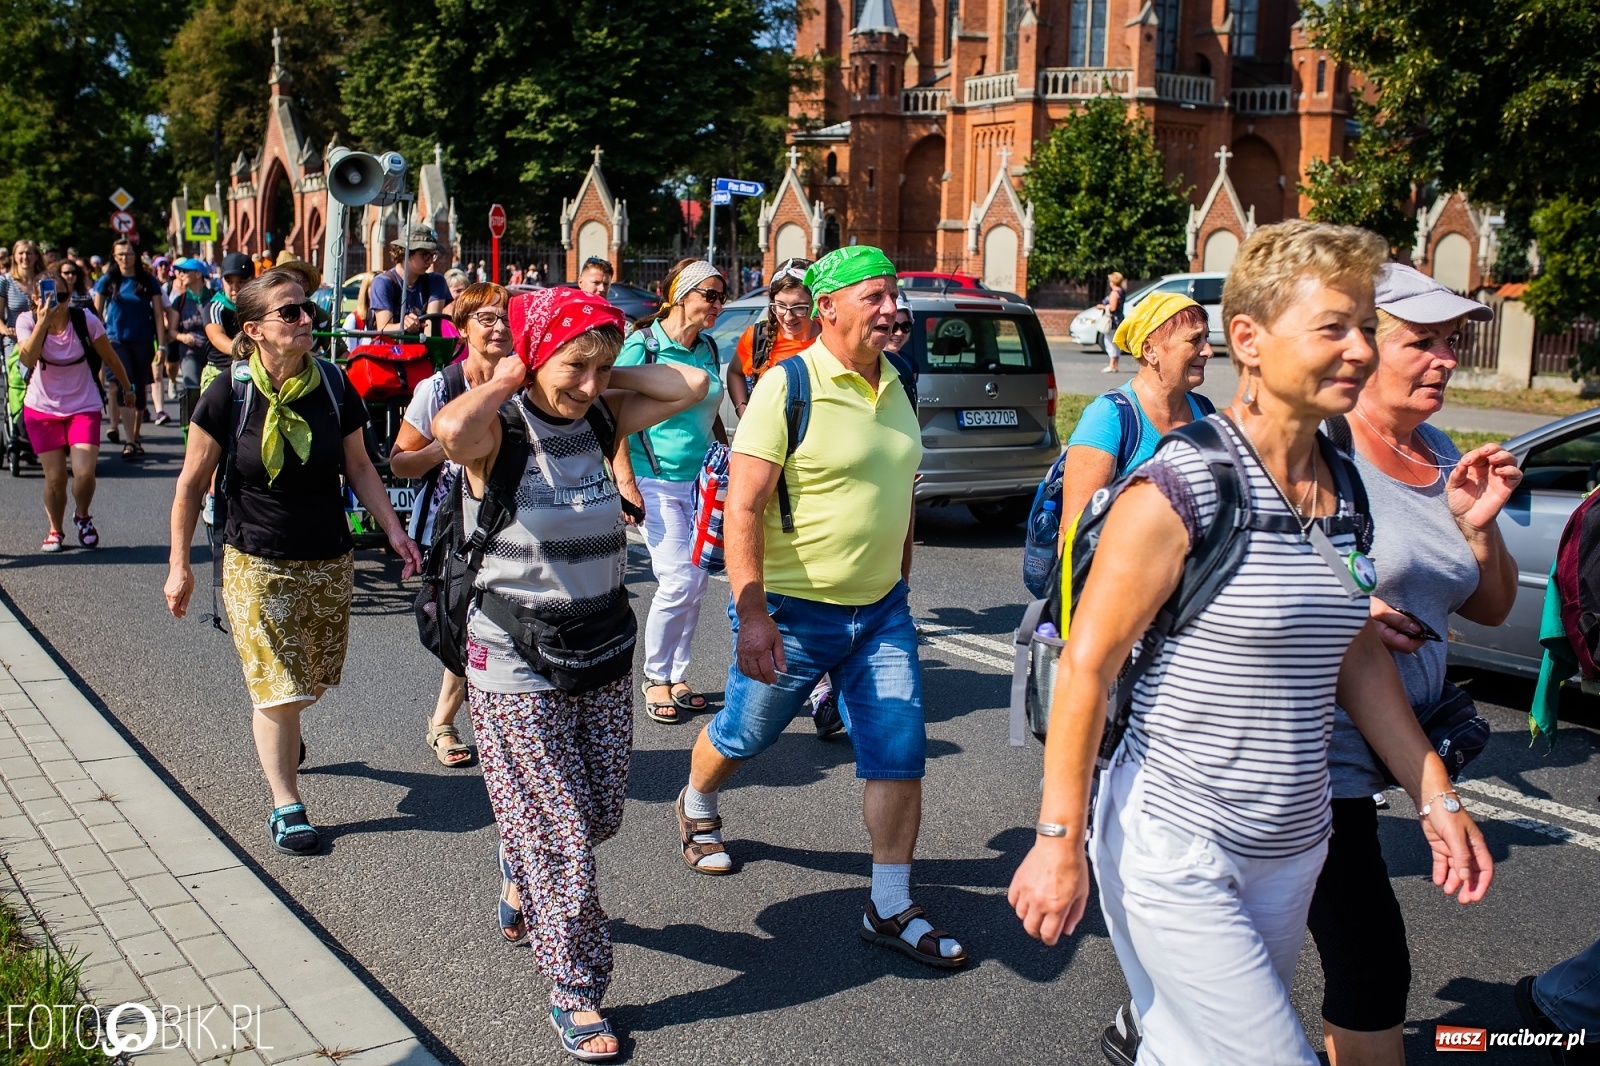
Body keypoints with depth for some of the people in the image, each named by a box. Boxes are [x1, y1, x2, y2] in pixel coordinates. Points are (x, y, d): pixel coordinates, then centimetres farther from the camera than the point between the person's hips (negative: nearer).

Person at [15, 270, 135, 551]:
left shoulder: (85, 319, -12)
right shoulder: (27, 321, -10)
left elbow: (110, 357, 2)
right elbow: (27, 359, -27)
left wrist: (127, 388, 13)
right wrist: (43, 322, -33)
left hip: (84, 407, -1)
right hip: (42, 409, 1)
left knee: (84, 473, -14)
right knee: (55, 477, 0)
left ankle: (82, 517, 18)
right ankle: (55, 530, 26)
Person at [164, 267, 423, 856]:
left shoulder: (333, 385, -4)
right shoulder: (229, 394, -11)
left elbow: (358, 466, 7)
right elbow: (192, 483, -3)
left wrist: (393, 529, -1)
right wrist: (179, 563, -3)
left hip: (329, 562, 3)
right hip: (257, 564, -3)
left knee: (312, 682, 15)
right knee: (278, 688, -3)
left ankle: (274, 728, 49)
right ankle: (285, 806, 13)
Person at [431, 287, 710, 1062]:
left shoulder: (596, 419, 1)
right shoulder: (498, 431, -16)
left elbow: (692, 384, -4)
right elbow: (451, 429, -40)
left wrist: (605, 379, -7)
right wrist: (503, 382, -22)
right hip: (519, 668, -6)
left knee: (601, 813, 18)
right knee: (559, 831, 2)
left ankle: (520, 877, 48)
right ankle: (573, 991, 18)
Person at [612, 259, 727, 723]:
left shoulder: (708, 348, 9)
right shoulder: (643, 345, -10)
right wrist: (625, 482, -15)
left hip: (701, 482, 6)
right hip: (657, 482, -6)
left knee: (697, 583, 7)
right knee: (679, 582, -10)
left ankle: (678, 676, 22)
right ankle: (655, 678, 9)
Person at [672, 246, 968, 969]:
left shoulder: (892, 382, 5)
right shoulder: (789, 386, -17)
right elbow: (742, 505, -20)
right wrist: (751, 615, -25)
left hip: (880, 611, 6)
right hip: (793, 611, -5)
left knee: (901, 753, 1)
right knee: (744, 734, 15)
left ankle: (891, 909, 13)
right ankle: (697, 808, 48)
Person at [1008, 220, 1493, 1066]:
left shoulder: (1343, 486, 4)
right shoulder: (1179, 488, -18)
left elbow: (1359, 657, 15)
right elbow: (1086, 668, -15)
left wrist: (1435, 796, 13)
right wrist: (1059, 841, -14)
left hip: (1294, 852, 7)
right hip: (1176, 852, -7)